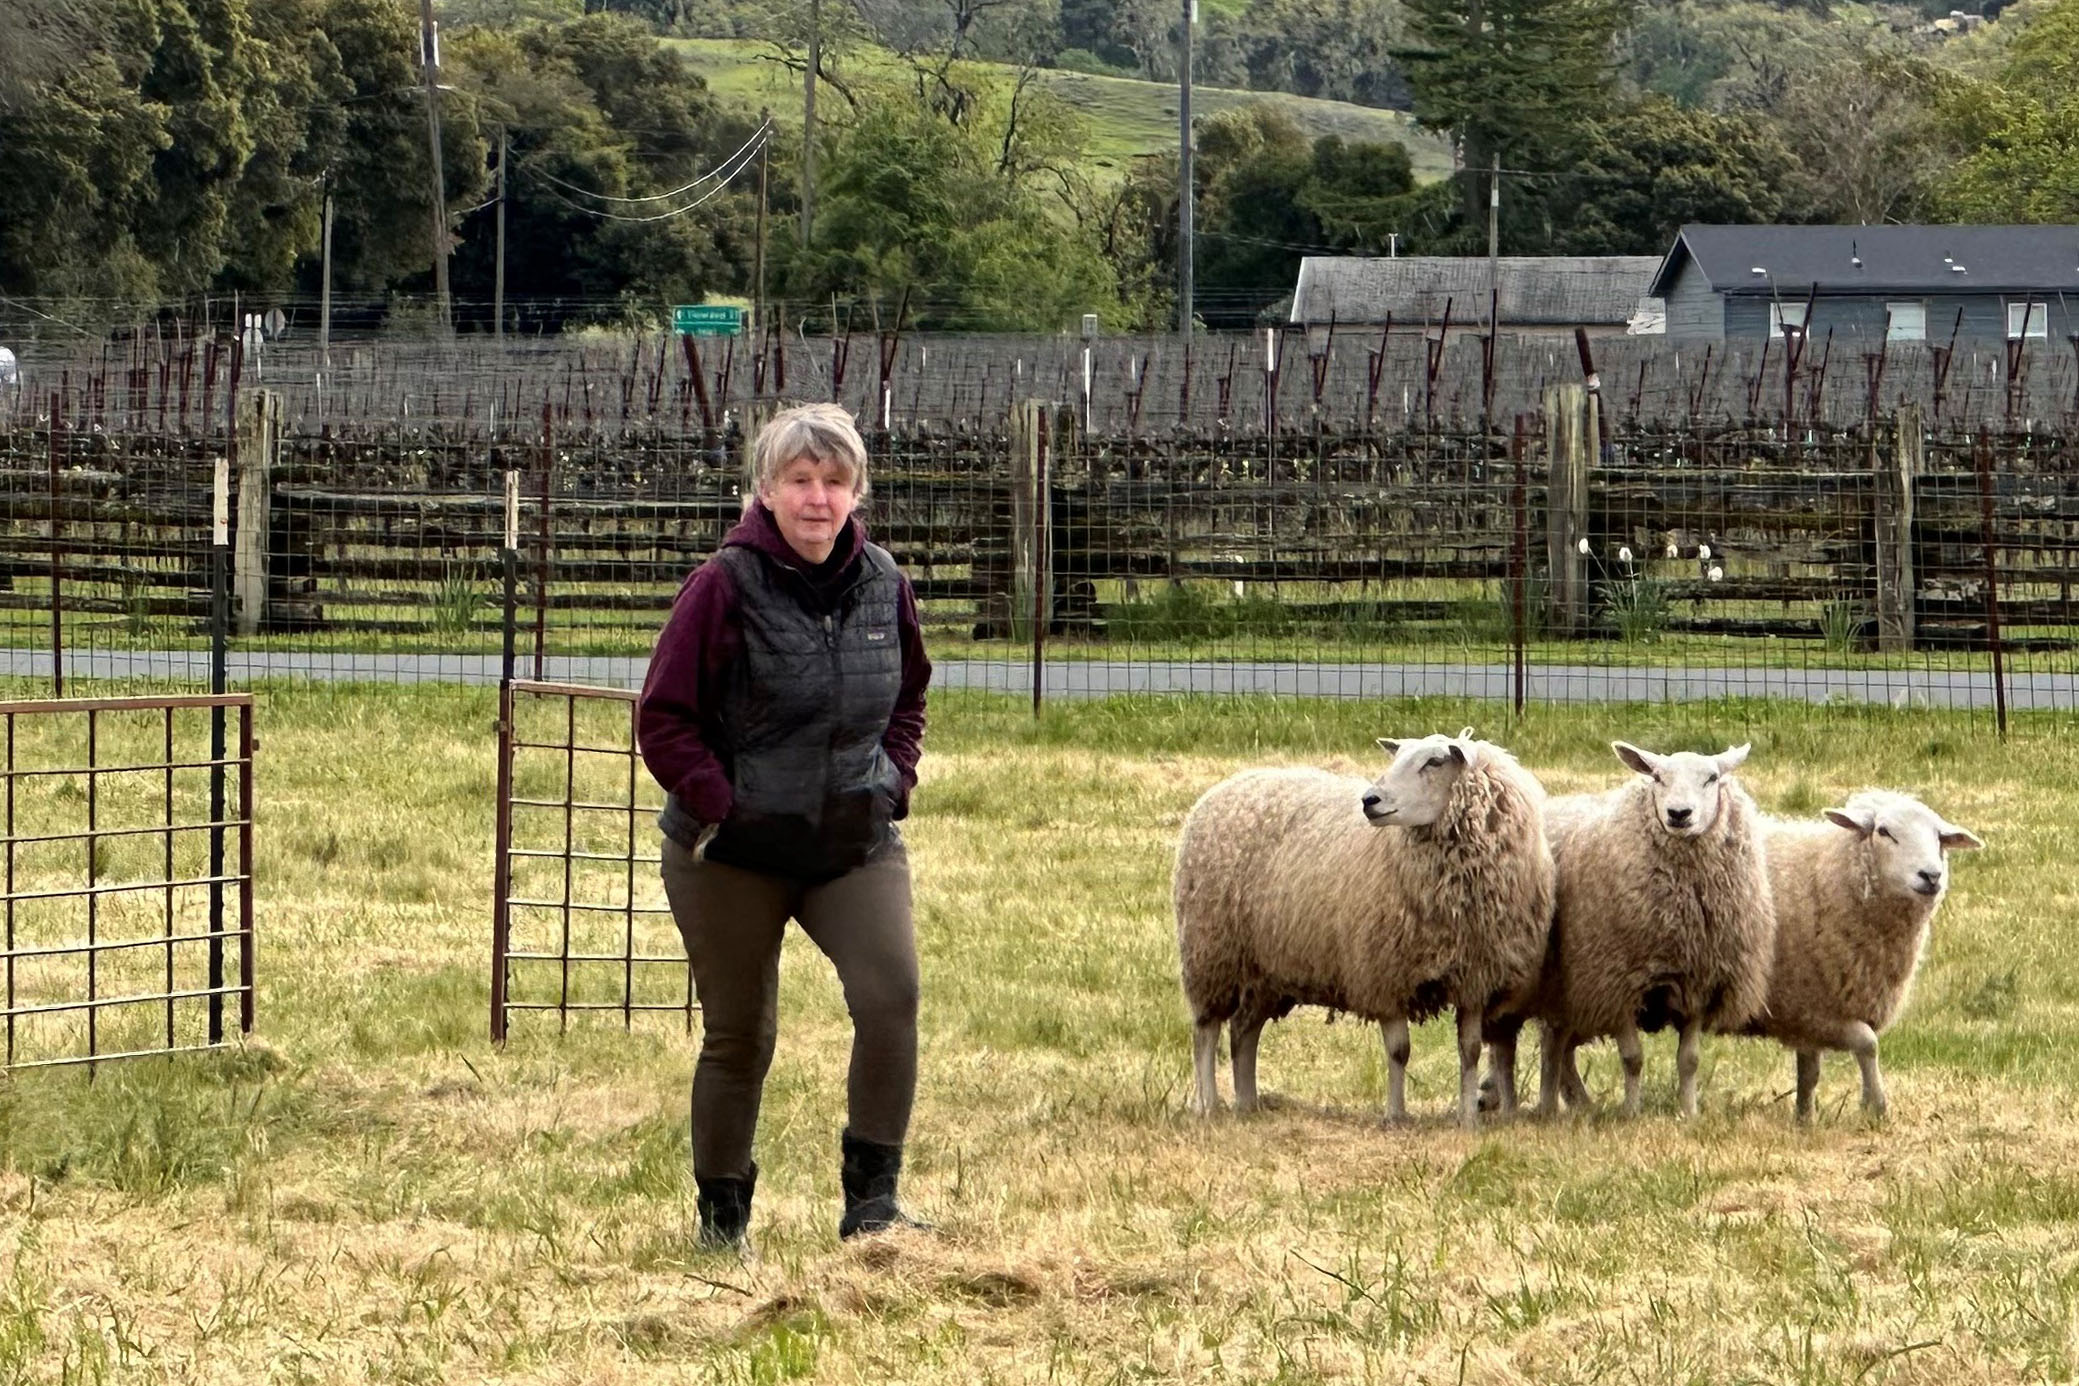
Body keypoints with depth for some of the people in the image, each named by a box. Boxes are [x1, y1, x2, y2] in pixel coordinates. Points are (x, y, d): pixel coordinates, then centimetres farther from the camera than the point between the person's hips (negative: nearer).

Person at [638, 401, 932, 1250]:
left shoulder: (883, 587, 2)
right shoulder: (725, 587, -12)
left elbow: (908, 701, 20)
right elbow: (663, 717, -7)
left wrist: (891, 783, 5)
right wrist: (719, 807, -15)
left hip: (857, 843, 3)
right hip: (733, 853, -3)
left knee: (891, 996, -18)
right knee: (739, 1036, 6)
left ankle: (871, 1194, -9)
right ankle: (722, 1213, 23)